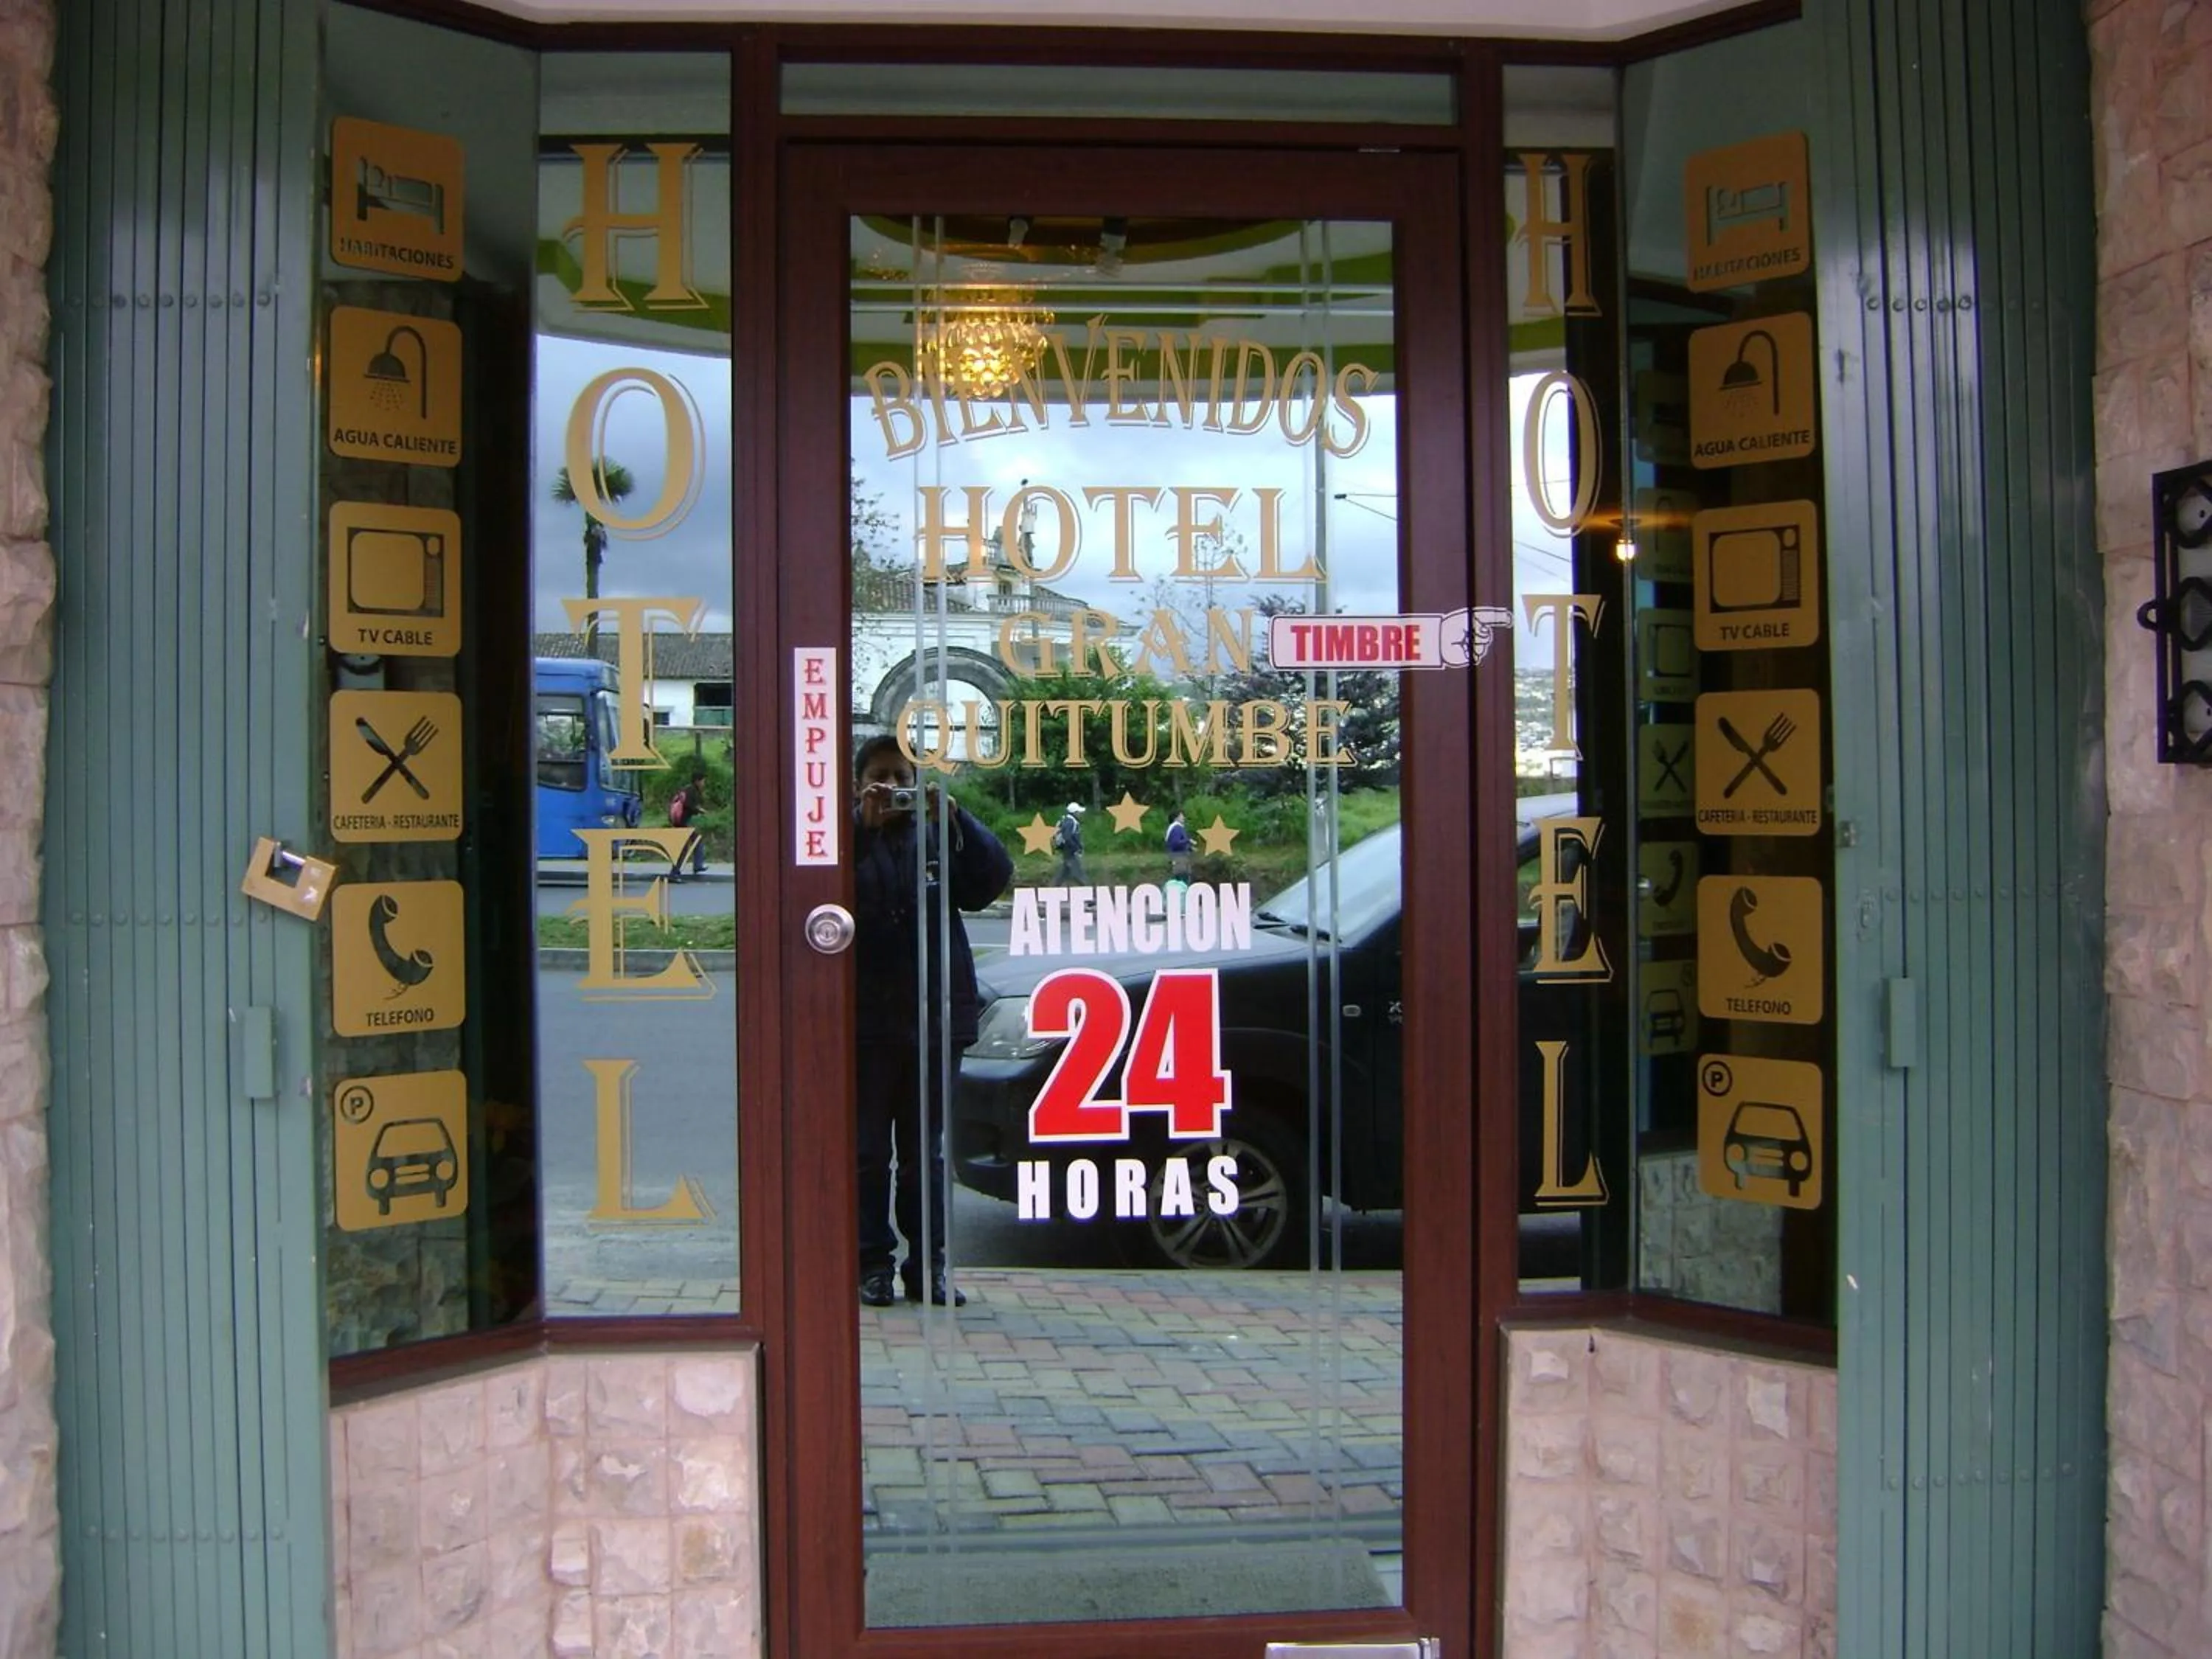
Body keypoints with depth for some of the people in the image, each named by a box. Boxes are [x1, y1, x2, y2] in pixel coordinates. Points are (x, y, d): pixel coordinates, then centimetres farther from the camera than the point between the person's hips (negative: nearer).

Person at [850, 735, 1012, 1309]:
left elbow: (992, 877, -4)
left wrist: (952, 817, -16)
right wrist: (863, 827, -24)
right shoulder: (848, 838, 3)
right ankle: (872, 1263, 9)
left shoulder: (936, 837, 11)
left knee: (925, 1150, 9)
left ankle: (928, 1264, 14)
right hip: (865, 1019, -2)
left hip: (935, 1016, 3)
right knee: (868, 1150, 3)